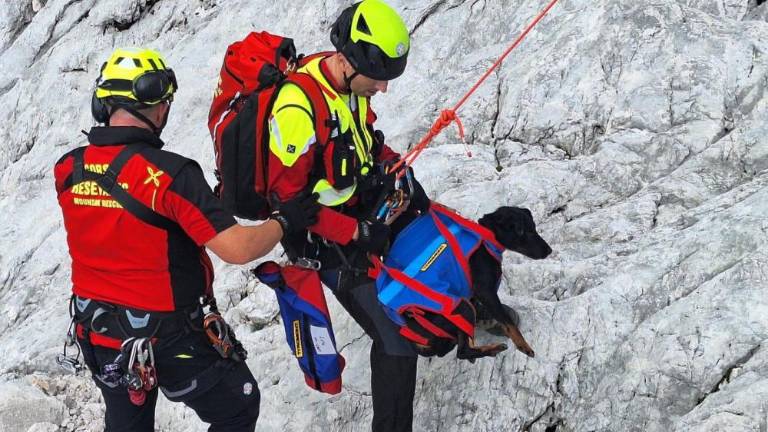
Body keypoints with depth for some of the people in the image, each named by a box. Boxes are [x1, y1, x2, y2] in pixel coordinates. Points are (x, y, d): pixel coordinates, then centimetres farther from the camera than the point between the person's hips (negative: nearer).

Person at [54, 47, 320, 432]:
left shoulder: (67, 169, -7)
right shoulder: (167, 173, -26)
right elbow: (237, 249, -28)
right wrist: (285, 220, -9)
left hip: (97, 333, 6)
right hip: (168, 340, -6)